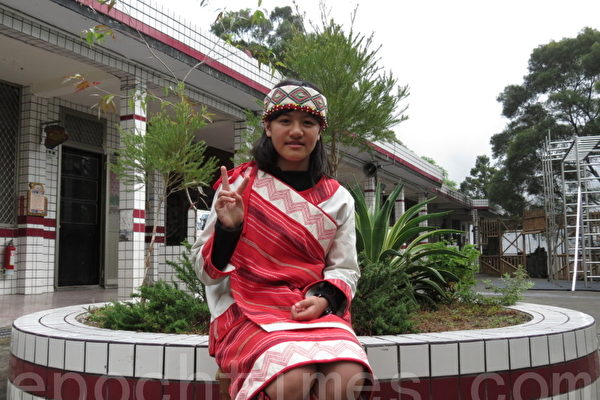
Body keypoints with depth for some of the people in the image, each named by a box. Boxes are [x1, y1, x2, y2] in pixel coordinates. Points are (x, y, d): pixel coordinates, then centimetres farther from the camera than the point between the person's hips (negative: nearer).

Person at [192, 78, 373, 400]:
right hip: (248, 310, -2)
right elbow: (207, 271, 3)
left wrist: (324, 299, -11)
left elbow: (344, 269, 11)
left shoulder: (338, 199, 10)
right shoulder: (239, 184, 2)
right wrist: (227, 229, -17)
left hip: (316, 311, 3)